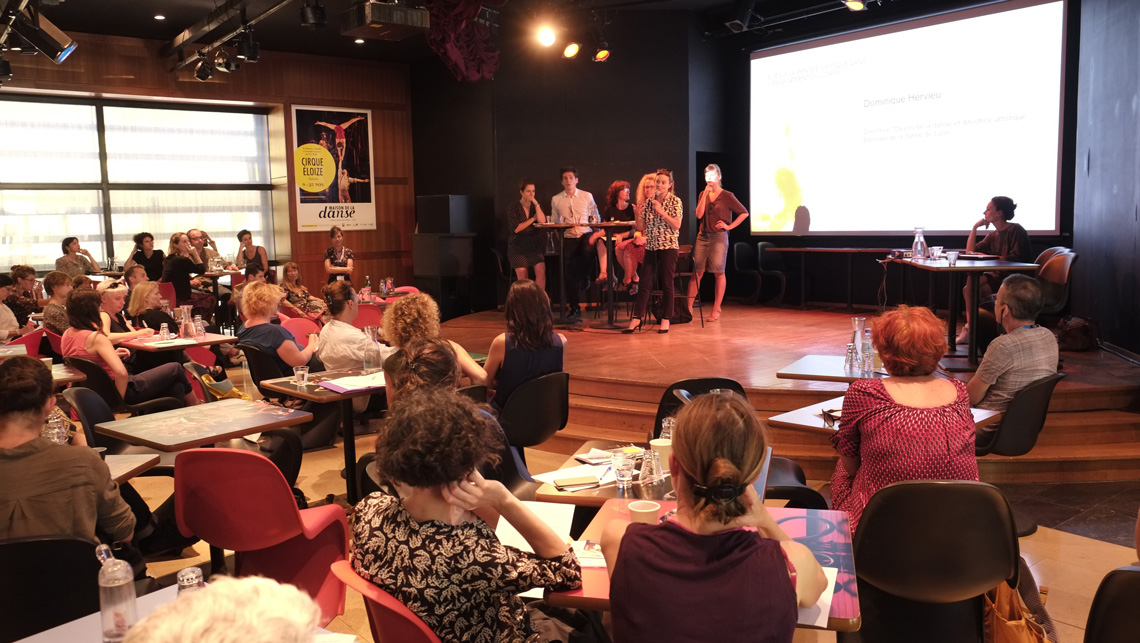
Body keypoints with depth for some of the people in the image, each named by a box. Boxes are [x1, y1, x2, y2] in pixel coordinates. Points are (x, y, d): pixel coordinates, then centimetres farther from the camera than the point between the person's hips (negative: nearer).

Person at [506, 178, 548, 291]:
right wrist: (533, 219, -5)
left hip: (534, 244, 2)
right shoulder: (513, 207, 1)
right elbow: (516, 228, -9)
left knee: (541, 271, -18)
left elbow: (542, 221, -7)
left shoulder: (536, 205, 10)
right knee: (522, 277, -12)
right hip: (518, 246, -2)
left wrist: (536, 204, -8)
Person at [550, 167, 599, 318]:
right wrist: (559, 239, 0)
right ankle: (574, 308, 11)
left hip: (586, 234, -1)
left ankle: (584, 278, -7)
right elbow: (555, 223, 13)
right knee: (568, 273, -3)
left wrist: (595, 235, -9)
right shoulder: (556, 199, 8)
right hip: (568, 238, 1)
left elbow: (596, 218, 5)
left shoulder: (587, 196, 5)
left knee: (588, 250, -36)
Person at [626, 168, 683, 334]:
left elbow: (676, 225, -11)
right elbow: (641, 226, 10)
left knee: (666, 283, -1)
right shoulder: (649, 202, 10)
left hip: (668, 247, -4)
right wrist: (638, 214, -9)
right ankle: (637, 318, 4)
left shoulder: (675, 202, -2)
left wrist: (661, 211, -16)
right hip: (651, 246, 4)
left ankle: (665, 320, 7)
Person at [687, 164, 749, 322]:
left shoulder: (727, 196, -2)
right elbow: (699, 214, -4)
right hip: (703, 236, 4)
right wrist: (706, 193, -6)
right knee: (697, 271, 2)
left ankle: (716, 309, 6)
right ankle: (689, 306, 5)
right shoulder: (703, 195, 11)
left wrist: (729, 226, -7)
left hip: (719, 237, -4)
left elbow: (744, 213, -2)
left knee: (719, 273, -1)